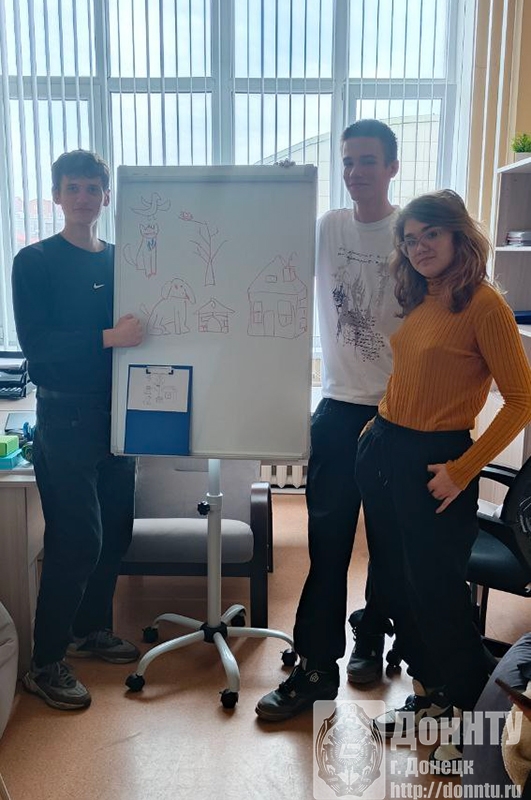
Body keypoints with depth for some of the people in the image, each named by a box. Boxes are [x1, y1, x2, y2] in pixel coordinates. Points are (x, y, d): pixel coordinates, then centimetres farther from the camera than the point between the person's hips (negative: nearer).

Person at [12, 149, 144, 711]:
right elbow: (34, 343, -15)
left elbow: (138, 326, 15)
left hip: (116, 411, 6)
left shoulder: (122, 261, 11)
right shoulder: (35, 262, -4)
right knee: (76, 540, -6)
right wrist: (107, 337, -25)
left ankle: (91, 628, 32)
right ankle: (45, 664, 9)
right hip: (64, 416, -5)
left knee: (115, 531, 12)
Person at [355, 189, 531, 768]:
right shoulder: (416, 300, 9)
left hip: (434, 462, -8)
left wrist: (463, 469, -17)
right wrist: (379, 429, 8)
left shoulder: (483, 304, -14)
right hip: (384, 450, 8)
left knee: (435, 595, 3)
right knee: (393, 585, 16)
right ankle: (429, 695, 36)